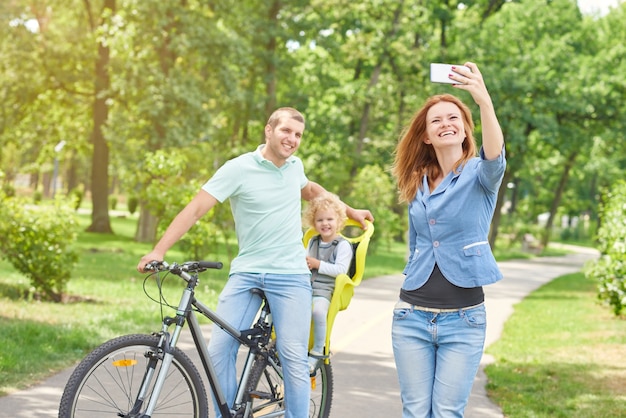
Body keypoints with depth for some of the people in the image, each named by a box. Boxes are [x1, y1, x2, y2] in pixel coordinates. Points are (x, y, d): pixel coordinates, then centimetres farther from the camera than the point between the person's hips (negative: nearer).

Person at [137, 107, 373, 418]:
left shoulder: (295, 166, 8)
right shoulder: (238, 168, -7)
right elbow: (196, 208, -14)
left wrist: (350, 212, 37)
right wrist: (159, 250, -23)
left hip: (290, 275, 2)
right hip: (246, 273, -2)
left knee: (294, 358, -8)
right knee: (219, 349, -8)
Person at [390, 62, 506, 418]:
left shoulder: (479, 175, -4)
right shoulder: (418, 185, 10)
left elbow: (495, 158, -29)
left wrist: (484, 102, -45)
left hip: (463, 320, -4)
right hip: (412, 317, 4)